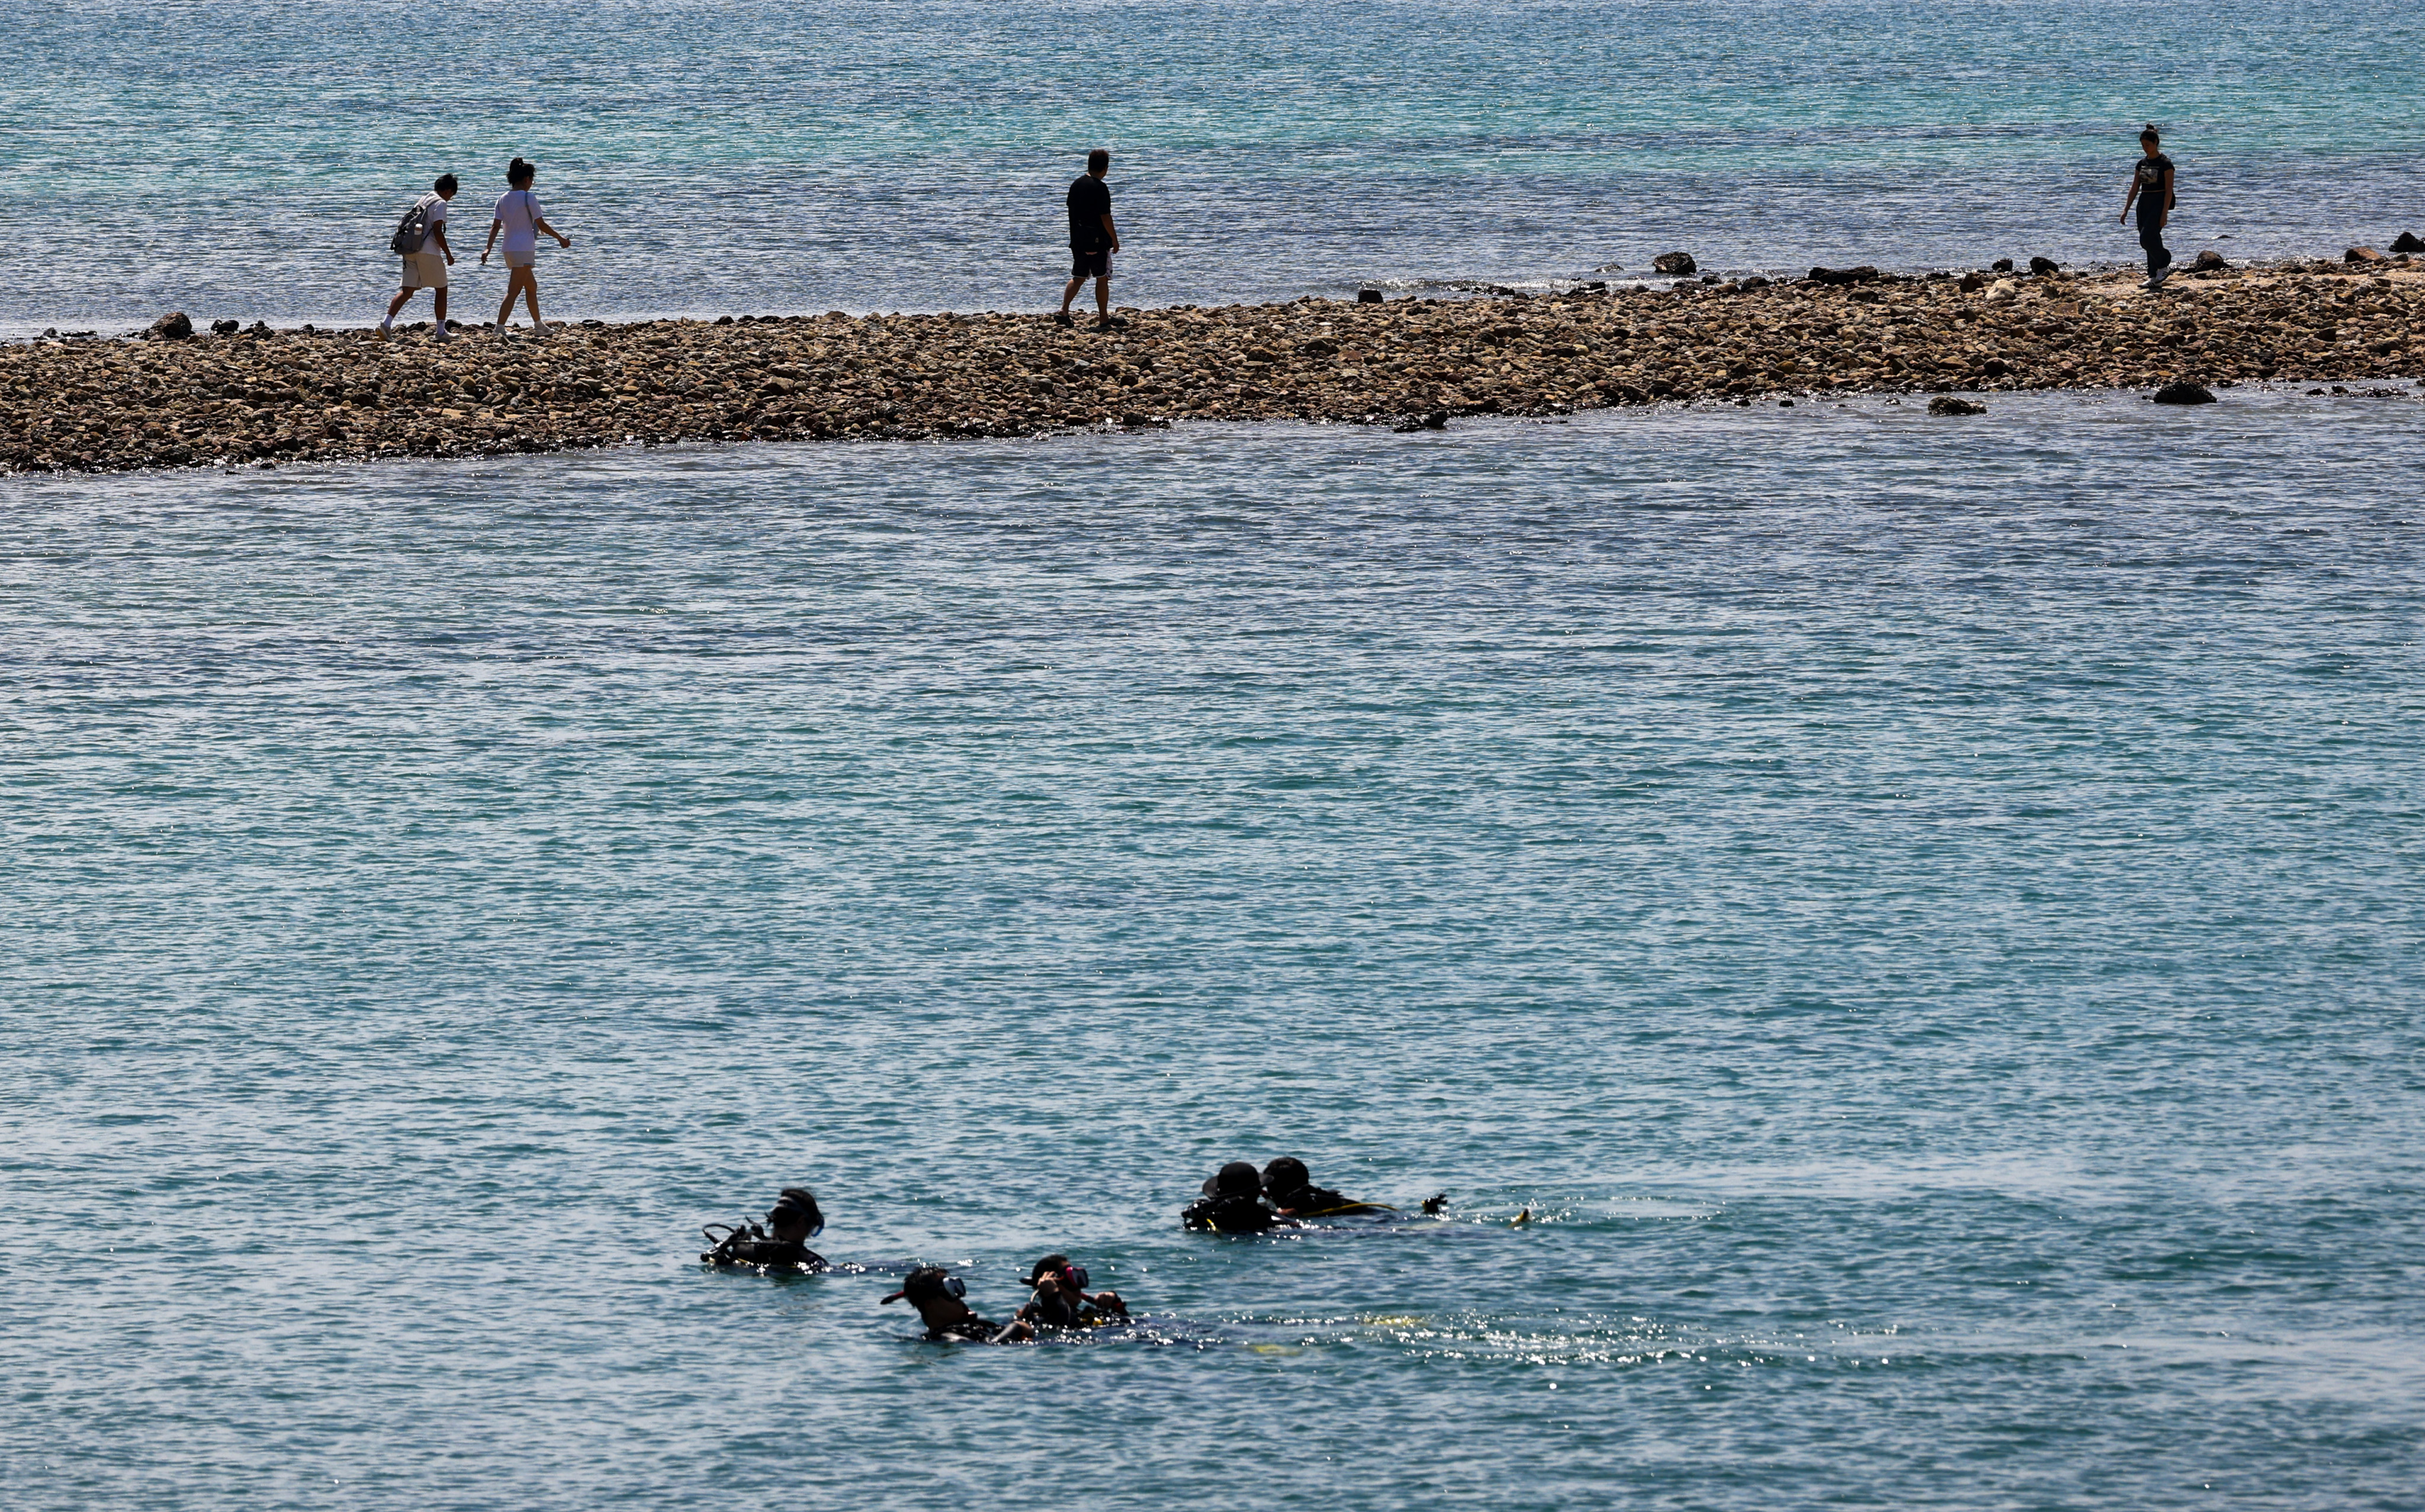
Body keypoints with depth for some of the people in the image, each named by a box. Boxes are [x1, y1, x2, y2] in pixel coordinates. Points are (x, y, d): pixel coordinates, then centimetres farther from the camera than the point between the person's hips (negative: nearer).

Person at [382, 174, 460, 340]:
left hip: (410, 251, 7)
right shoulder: (440, 203, -5)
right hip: (429, 251, -7)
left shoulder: (421, 201, 19)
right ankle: (441, 331, 9)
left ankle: (387, 323, -13)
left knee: (407, 291, 3)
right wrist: (448, 254, -7)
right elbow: (437, 231, -14)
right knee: (441, 290, 8)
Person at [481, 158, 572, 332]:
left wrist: (488, 249, 0)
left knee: (532, 286, 22)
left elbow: (495, 226, 3)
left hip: (509, 249, 8)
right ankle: (500, 328, -17)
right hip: (524, 249, -8)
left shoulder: (503, 200, 9)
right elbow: (541, 225, -9)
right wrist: (560, 238, 3)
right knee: (513, 291, -10)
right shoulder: (529, 198, -9)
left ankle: (538, 324, 30)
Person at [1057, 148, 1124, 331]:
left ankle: (1064, 312, 6)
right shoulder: (1100, 188, -16)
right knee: (1102, 279, 2)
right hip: (1097, 240, -7)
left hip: (1078, 240, 7)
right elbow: (1105, 217, -17)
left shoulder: (1077, 185, 6)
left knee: (1078, 278, 15)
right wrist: (1115, 240, -8)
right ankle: (1103, 321, 4)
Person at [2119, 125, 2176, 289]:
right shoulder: (2142, 164, 11)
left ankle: (2164, 265, -1)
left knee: (2147, 238, -19)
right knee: (2152, 239, 7)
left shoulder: (2165, 163, -9)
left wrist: (2165, 213, -18)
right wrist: (2126, 210, 10)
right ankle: (2154, 276, 11)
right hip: (2144, 204, 7)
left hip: (2159, 204, -7)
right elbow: (2135, 188, 14)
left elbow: (2169, 189, -12)